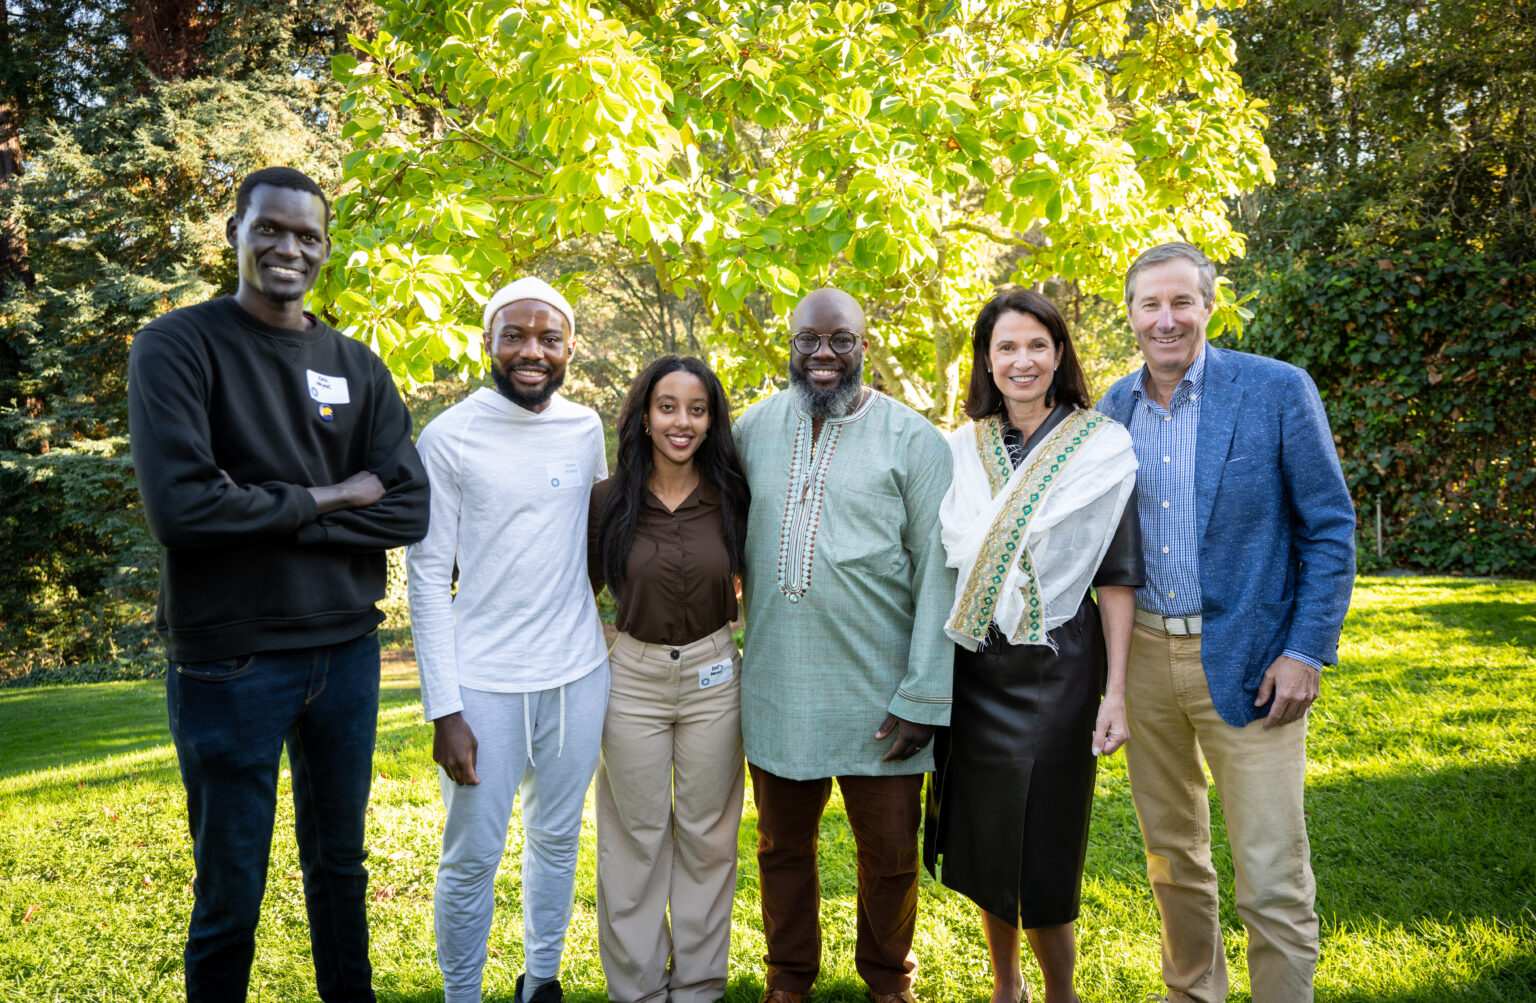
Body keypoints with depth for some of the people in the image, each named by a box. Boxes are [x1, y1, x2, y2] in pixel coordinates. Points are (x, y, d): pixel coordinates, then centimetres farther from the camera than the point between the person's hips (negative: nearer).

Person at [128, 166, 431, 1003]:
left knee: (340, 868, 19)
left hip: (345, 651, 4)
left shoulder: (356, 366, 7)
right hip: (230, 661, -4)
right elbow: (178, 505, -20)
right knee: (230, 895, 9)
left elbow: (409, 510, -3)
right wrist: (321, 501, -11)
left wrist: (265, 512, -13)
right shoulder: (178, 347, -6)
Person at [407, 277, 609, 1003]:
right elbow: (427, 577, -7)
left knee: (557, 839, 16)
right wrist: (444, 707, -11)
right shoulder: (449, 437, -7)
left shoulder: (587, 429, 5)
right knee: (473, 857, 5)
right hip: (484, 681, -3)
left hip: (578, 672, 4)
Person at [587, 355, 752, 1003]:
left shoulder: (732, 498, -4)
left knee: (707, 835, 12)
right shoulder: (609, 500, -5)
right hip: (633, 677, 0)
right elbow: (582, 590, 5)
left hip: (714, 676, 1)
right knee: (635, 836, 11)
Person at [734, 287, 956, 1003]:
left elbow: (939, 573, -8)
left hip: (877, 696, -3)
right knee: (783, 845, 17)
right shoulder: (754, 429, 5)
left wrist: (925, 696, -12)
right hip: (775, 692, 3)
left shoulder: (912, 440, -5)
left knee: (889, 853, 12)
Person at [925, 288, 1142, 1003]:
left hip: (1053, 669, -3)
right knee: (983, 843, 14)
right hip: (970, 668, 4)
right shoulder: (962, 448, 6)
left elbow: (1117, 577, -5)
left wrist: (1116, 693, -10)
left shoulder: (1102, 447, -3)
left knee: (1040, 849, 2)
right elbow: (942, 565, 10)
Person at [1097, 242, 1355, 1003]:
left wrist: (1306, 650, -12)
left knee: (1272, 882, -2)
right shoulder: (1116, 406, 5)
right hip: (1141, 652, 4)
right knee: (1171, 854, 18)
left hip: (1246, 659, -4)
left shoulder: (1277, 390, -7)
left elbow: (1330, 527, -5)